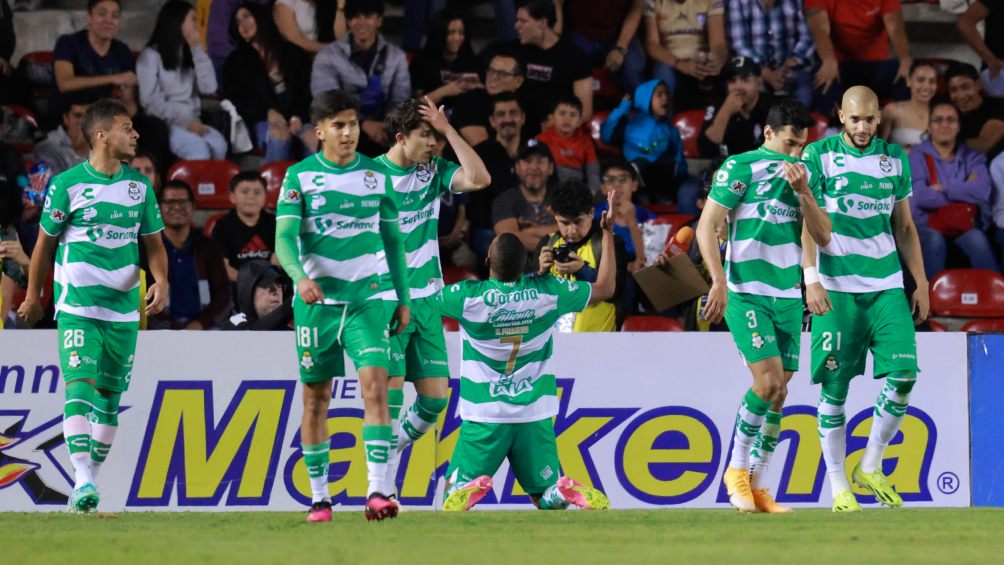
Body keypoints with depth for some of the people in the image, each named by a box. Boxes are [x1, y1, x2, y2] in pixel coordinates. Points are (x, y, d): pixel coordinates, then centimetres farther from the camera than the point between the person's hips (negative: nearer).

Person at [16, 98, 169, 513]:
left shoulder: (139, 186, 7)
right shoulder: (67, 185, -5)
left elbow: (153, 242, 13)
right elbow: (45, 242, 5)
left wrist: (161, 280, -7)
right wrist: (33, 297, 11)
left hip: (124, 308, 5)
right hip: (77, 304, -5)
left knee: (109, 397, 8)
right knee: (79, 386, -18)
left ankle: (90, 482, 18)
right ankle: (83, 481, -25)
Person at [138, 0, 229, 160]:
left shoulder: (189, 55, 20)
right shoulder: (151, 56, 1)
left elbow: (209, 87, 6)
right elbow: (150, 101, -8)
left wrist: (197, 50, 4)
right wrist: (185, 121, -16)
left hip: (190, 123, 5)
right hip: (163, 124, -5)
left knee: (218, 144, -29)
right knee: (198, 149, -35)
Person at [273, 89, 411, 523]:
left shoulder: (377, 176, 7)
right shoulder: (299, 177, -1)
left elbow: (393, 240, 14)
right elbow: (284, 238, -9)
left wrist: (404, 299, 12)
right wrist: (300, 277, -28)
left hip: (368, 296, 0)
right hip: (317, 298, 0)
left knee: (375, 384, -17)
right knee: (315, 398, 6)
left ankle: (379, 490, -23)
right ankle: (319, 496, 17)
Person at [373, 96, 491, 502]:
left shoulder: (433, 172, 8)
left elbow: (479, 179, -8)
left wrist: (447, 129, -7)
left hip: (425, 300, 5)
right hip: (383, 302, -5)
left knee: (435, 399, 2)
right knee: (390, 397, -9)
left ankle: (392, 451, 24)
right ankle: (383, 486, -1)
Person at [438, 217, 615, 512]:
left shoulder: (469, 296, -13)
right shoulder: (547, 292, -4)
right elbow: (605, 288, 11)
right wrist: (608, 234, 21)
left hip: (484, 417, -2)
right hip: (534, 416, 2)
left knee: (453, 493, 9)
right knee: (548, 500, 13)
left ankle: (472, 488, -27)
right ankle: (570, 491, -22)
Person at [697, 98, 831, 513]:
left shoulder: (806, 173, 11)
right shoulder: (740, 168, -4)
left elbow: (822, 236, 8)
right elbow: (706, 227, -5)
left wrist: (804, 192, -7)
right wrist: (720, 281, -14)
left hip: (788, 296, 5)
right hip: (746, 293, -5)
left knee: (777, 393, 3)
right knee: (769, 382, -17)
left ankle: (757, 486, 13)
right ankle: (737, 469, 0)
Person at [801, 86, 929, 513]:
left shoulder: (894, 159, 11)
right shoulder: (819, 156, 0)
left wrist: (920, 282, 12)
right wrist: (811, 278, -15)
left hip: (886, 285, 3)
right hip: (836, 288, -3)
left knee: (903, 375, -10)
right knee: (834, 386, -4)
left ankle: (871, 467, 7)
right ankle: (838, 485, 5)